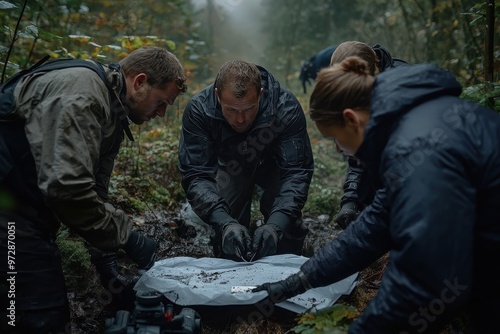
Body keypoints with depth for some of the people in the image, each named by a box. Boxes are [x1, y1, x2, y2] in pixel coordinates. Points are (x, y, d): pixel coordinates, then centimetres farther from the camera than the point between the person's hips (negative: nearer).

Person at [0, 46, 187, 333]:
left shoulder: (113, 111, 13)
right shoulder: (81, 94, -19)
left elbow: (92, 186, 16)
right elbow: (66, 186, -29)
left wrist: (105, 250, 10)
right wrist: (125, 236, -19)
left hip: (29, 218, 10)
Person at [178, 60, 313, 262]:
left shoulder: (286, 107, -35)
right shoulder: (198, 110, -34)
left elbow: (296, 172, -35)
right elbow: (195, 175, -35)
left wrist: (275, 224, -50)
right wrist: (225, 222, -51)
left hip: (273, 164, 0)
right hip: (229, 166, 1)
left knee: (288, 222, -15)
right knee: (227, 234, -8)